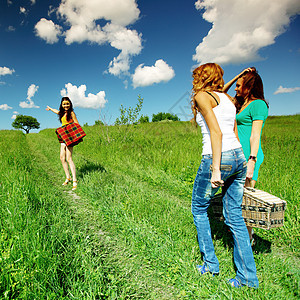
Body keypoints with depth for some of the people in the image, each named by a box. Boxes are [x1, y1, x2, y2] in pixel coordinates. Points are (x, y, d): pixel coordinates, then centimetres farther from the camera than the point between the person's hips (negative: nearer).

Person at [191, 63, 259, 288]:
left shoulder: (202, 96, -4)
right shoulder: (228, 99, 18)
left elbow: (216, 132, -16)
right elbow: (234, 133, 18)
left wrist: (215, 169, -18)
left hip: (218, 158, -7)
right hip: (239, 157, 8)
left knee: (199, 209, 14)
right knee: (234, 216, 13)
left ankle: (211, 264, 24)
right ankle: (248, 276, 20)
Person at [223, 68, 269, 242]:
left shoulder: (258, 104, -6)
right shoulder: (241, 104, 19)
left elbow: (255, 135, -15)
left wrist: (252, 160, -21)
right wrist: (239, 75, 21)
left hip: (248, 155, -9)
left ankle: (247, 240, 7)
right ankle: (247, 233, 27)